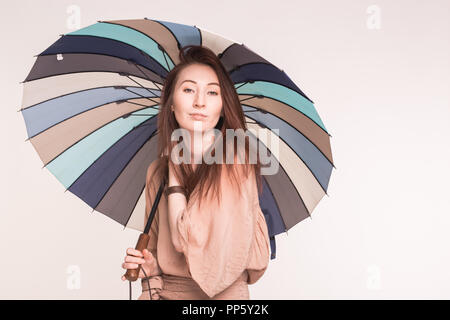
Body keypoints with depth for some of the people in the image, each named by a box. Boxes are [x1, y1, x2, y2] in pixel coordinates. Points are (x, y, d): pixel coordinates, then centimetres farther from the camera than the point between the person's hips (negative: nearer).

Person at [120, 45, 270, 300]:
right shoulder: (157, 171, 5)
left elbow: (187, 240, -14)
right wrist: (151, 265, -3)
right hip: (164, 292, 4)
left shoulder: (235, 163, -10)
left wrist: (176, 167, -9)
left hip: (223, 296, -3)